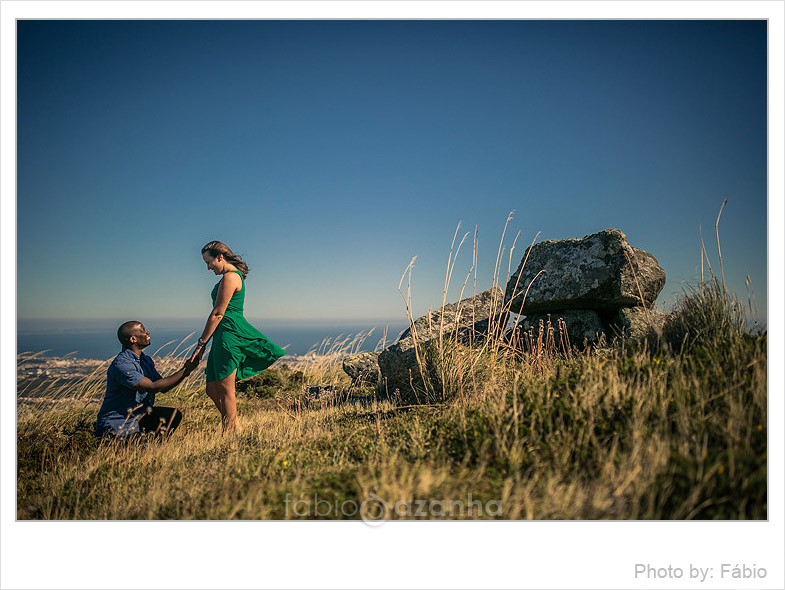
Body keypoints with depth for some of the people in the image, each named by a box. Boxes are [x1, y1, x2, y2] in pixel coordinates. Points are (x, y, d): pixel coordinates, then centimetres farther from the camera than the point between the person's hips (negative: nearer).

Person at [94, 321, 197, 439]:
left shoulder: (146, 360, 7)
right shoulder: (121, 365, -23)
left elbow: (163, 388, 9)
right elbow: (153, 387, -27)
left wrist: (185, 371, -6)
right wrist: (184, 371, -23)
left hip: (139, 415, 9)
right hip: (115, 424, -9)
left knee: (174, 414, -6)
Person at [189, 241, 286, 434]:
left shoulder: (230, 277, -11)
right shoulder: (233, 275, 20)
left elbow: (217, 314, -13)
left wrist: (201, 343, -9)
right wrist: (205, 342, 21)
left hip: (230, 334, -10)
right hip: (223, 337, 10)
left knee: (225, 389, -4)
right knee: (212, 389, 10)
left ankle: (231, 434, 3)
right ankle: (234, 429, 17)